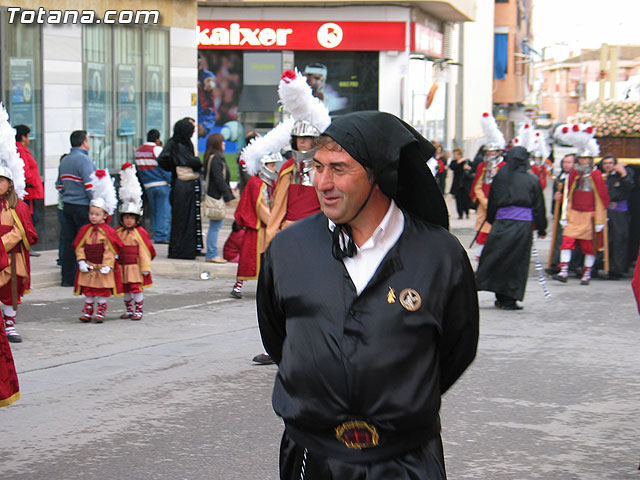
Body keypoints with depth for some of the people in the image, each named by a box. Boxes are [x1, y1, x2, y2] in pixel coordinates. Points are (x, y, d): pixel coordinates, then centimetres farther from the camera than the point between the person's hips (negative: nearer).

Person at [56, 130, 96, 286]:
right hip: (82, 206, -8)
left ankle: (67, 278, 11)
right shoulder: (83, 159, -13)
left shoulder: (64, 160, 14)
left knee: (69, 241, 9)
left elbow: (59, 185, 20)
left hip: (67, 204, 8)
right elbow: (90, 185, -18)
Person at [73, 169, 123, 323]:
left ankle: (100, 312, 15)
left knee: (103, 290, 5)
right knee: (88, 290, 9)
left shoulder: (108, 231, -8)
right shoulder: (85, 230, 2)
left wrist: (107, 265, -14)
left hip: (103, 267, -3)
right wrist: (81, 261, -6)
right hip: (88, 267, 3)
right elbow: (79, 246, 4)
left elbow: (110, 249, -8)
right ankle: (87, 311, 19)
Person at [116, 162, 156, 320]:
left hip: (135, 266, -5)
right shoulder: (118, 232, 6)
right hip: (122, 266, 5)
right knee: (126, 289, 12)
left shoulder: (140, 233, -7)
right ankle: (128, 310, 23)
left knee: (136, 288, -3)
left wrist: (145, 267, -7)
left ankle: (138, 310, 5)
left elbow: (145, 251, -6)